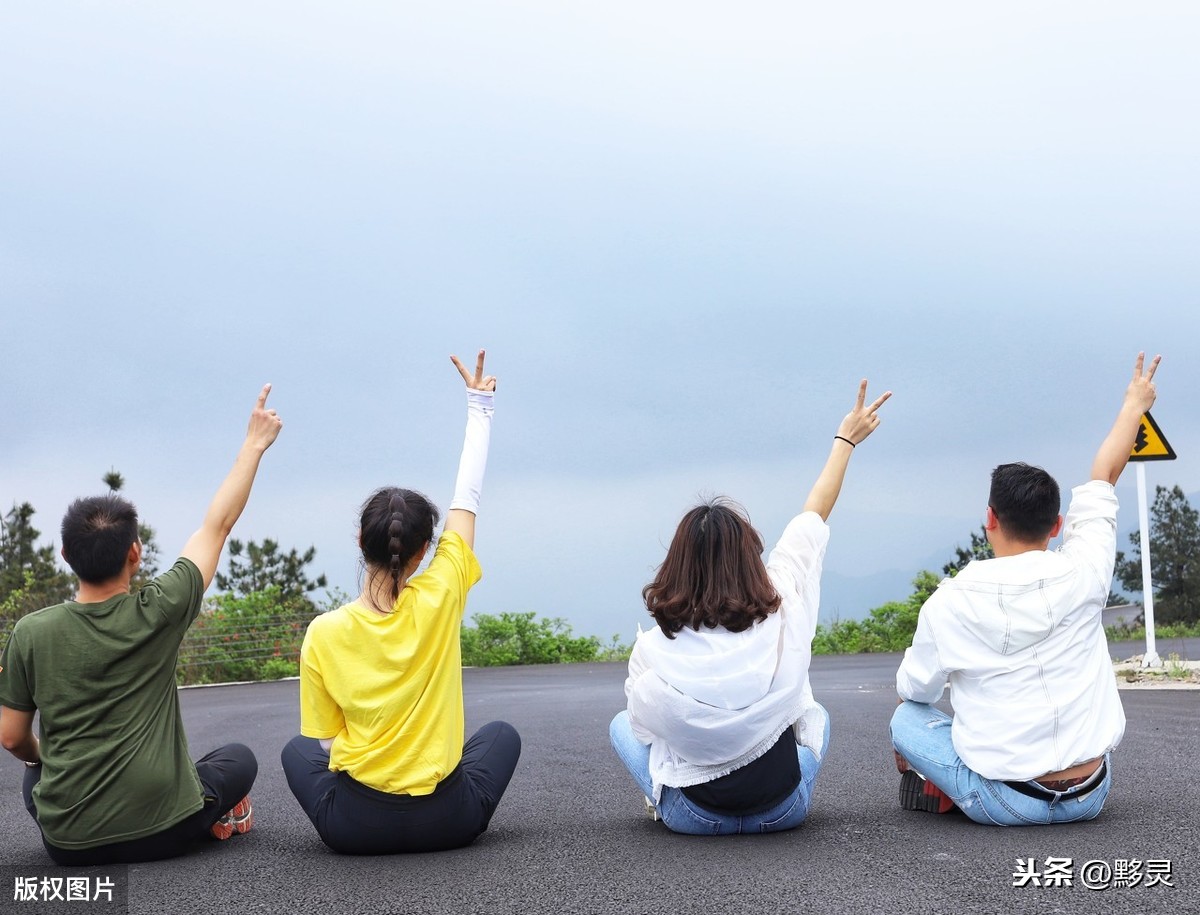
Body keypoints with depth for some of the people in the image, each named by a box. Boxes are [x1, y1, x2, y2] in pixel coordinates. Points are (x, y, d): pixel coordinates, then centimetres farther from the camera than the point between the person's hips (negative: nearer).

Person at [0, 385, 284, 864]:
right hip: (161, 834, -2)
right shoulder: (159, 612, -12)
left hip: (68, 843, 2)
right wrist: (254, 444, 9)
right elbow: (217, 525, -1)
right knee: (239, 758, 27)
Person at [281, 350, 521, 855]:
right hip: (446, 822, 0)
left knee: (297, 749, 31)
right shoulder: (439, 600, -12)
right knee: (502, 734, 30)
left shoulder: (323, 633, -12)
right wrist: (479, 406, 10)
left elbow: (327, 742, -4)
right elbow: (466, 500, 1)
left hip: (354, 827, 0)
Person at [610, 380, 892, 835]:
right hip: (782, 811, 1)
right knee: (816, 715, 31)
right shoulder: (783, 611, -17)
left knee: (622, 724, 25)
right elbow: (814, 515, -3)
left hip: (693, 817, -1)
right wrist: (846, 439, 11)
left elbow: (645, 723, -4)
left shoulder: (651, 648, -22)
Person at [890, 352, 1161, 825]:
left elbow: (913, 690, 3)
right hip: (1089, 798, 3)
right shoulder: (1082, 574, -9)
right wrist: (1135, 404, 25)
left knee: (907, 718, 19)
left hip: (1006, 804, -3)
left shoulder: (949, 601, -14)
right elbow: (1104, 477, 9)